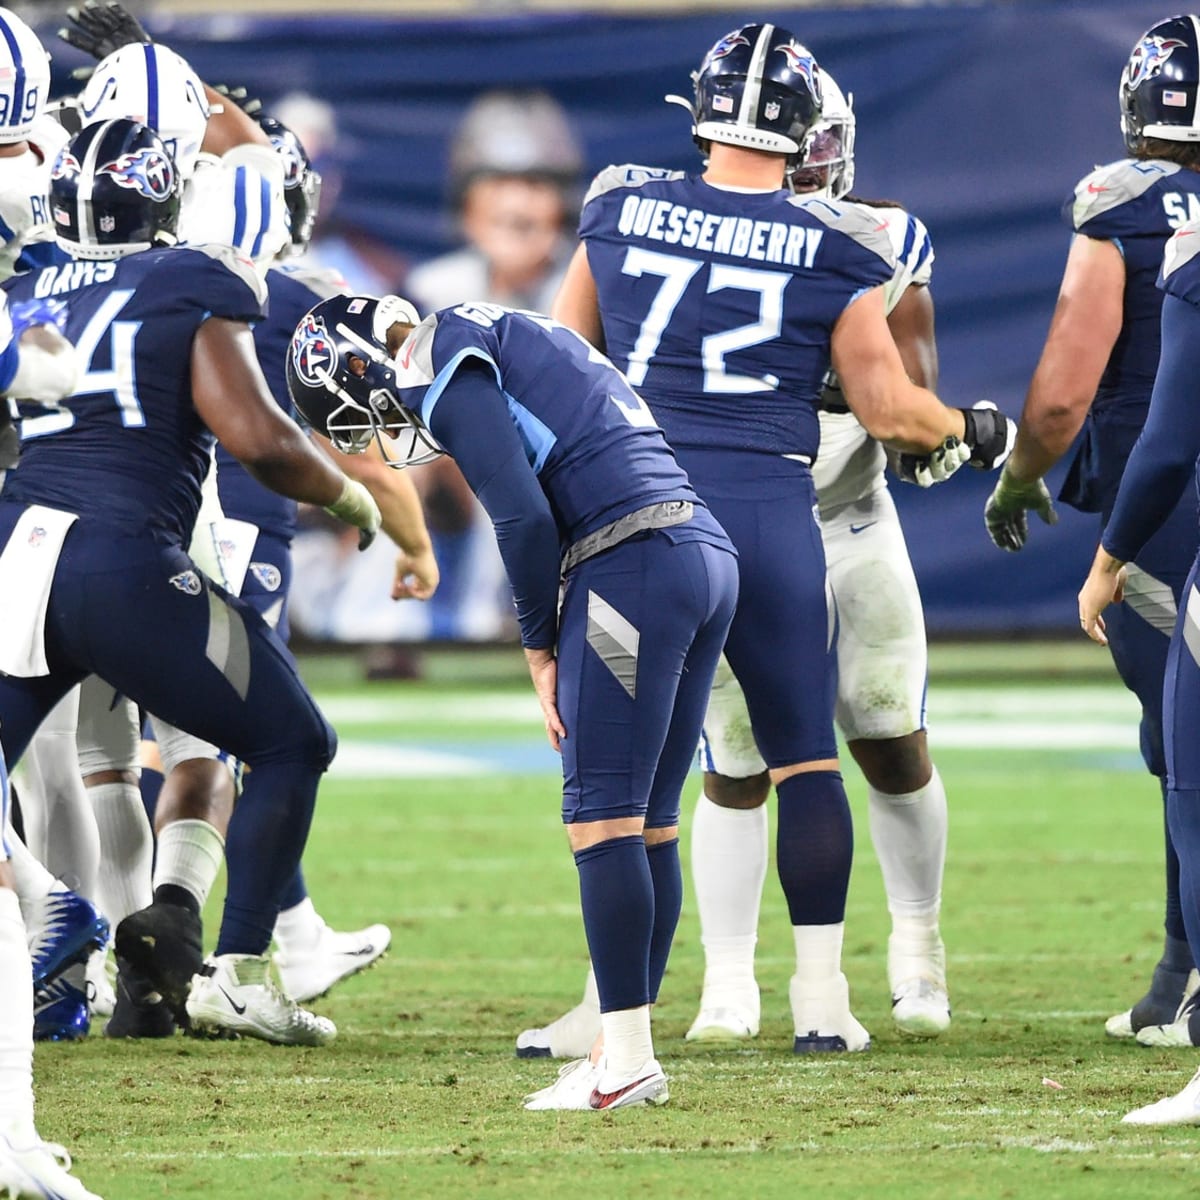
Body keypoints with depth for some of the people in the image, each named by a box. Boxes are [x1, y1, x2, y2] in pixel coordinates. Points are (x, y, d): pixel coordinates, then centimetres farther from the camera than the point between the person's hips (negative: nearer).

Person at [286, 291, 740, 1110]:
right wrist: (559, 644, 17)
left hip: (634, 563, -9)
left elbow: (524, 517, -13)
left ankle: (629, 1064, -9)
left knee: (602, 819, -6)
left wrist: (540, 644, 0)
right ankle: (635, 1057, 12)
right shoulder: (503, 342, 27)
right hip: (710, 554, 9)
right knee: (650, 823, 11)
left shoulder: (439, 364, -3)